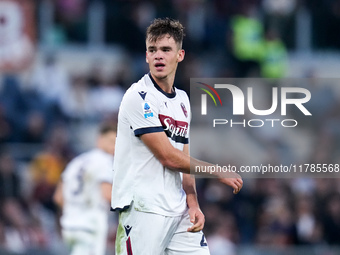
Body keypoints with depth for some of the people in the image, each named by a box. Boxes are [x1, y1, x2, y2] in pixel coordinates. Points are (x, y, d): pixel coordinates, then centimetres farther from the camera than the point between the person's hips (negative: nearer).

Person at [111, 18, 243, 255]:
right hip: (144, 210, -7)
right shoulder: (139, 97, -10)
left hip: (179, 213, 7)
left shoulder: (182, 99, 15)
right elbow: (168, 157, -13)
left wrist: (193, 204, 2)